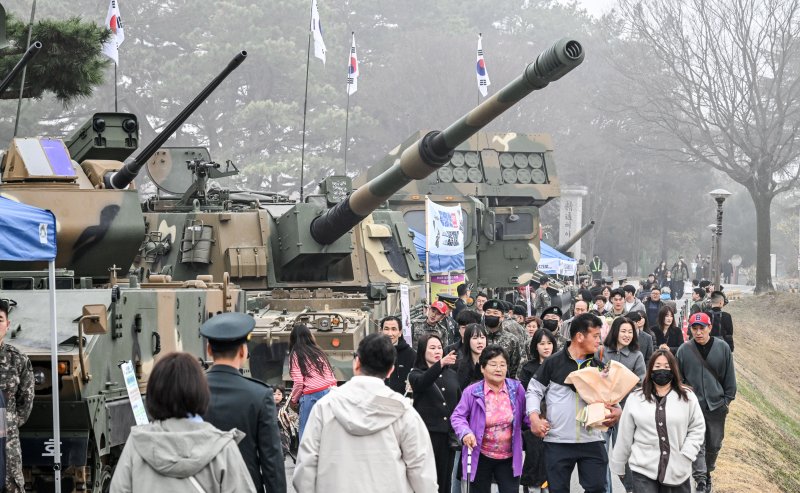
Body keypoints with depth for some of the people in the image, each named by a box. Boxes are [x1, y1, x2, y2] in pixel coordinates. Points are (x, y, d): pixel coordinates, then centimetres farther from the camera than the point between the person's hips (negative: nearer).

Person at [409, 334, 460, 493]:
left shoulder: (452, 375, 13)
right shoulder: (416, 374, -1)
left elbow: (459, 404, 17)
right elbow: (423, 382, -25)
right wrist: (441, 363, -41)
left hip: (448, 435, 4)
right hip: (426, 434, -4)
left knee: (444, 480, 7)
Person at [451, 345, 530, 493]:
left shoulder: (517, 389, -4)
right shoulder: (472, 392, -11)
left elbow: (526, 415, 6)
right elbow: (458, 416, -5)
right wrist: (465, 432, -24)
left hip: (509, 457, 2)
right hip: (480, 457, -1)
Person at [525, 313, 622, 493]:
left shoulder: (599, 367, 10)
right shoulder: (553, 363, -2)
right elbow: (534, 391, 4)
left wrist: (617, 411, -9)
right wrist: (534, 417, -11)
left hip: (592, 441, 3)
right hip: (558, 442, -3)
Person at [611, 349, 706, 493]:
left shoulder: (687, 396, 3)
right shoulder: (635, 399, 3)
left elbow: (697, 429, 6)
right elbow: (625, 435, 8)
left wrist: (685, 456, -7)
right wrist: (618, 465, 12)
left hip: (677, 471, 1)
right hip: (643, 471, -1)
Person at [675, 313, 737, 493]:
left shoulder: (723, 348, -3)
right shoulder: (684, 350, -4)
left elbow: (729, 376, 4)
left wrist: (728, 399, 2)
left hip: (717, 405, 1)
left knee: (714, 444, 13)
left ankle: (707, 471, 35)